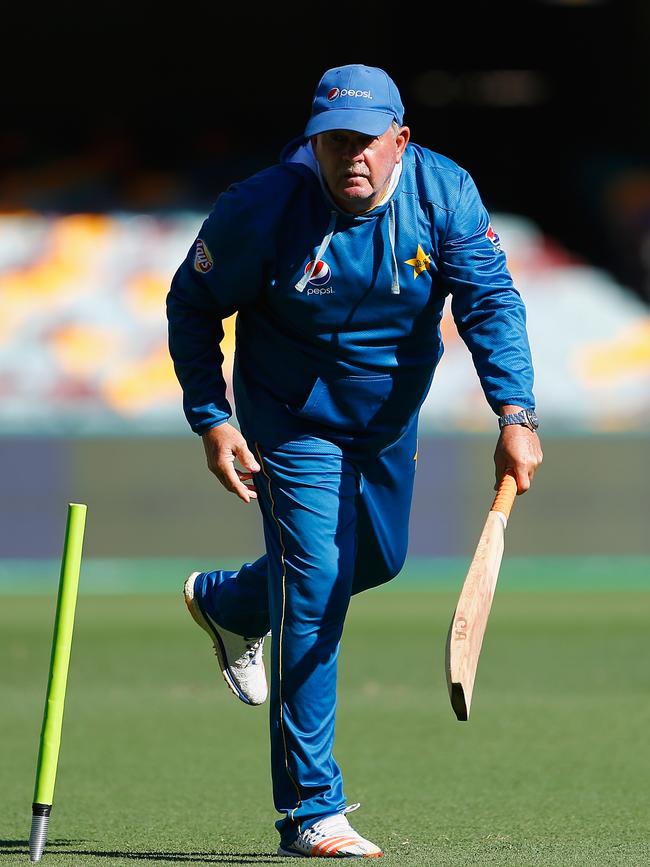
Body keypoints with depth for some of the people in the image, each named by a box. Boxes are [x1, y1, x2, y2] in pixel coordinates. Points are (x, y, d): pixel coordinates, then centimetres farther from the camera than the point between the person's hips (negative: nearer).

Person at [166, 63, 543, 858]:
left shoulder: (444, 194, -19)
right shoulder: (263, 210, -26)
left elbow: (490, 301, -23)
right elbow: (192, 305, -11)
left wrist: (515, 416, -36)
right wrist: (210, 420, -16)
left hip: (391, 418, 5)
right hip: (294, 423, -5)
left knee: (376, 561, 22)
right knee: (316, 592, -13)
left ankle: (227, 604, 53)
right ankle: (311, 813, -9)